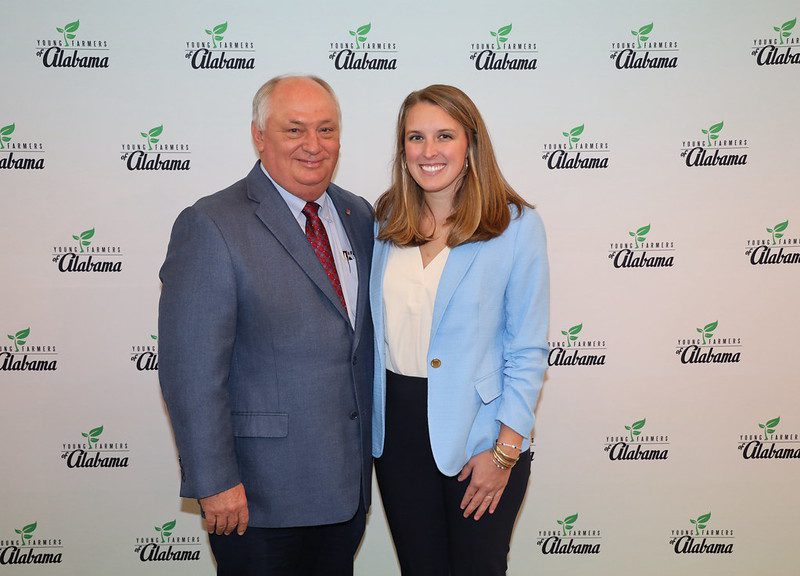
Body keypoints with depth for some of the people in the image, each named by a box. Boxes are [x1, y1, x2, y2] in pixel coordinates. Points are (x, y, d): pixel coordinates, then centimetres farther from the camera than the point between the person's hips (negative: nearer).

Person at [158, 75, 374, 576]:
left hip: (349, 477, 6)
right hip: (261, 488, -6)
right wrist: (215, 481, -18)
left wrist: (370, 445, 12)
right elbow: (191, 369, -17)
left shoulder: (359, 216, 6)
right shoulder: (211, 226, -15)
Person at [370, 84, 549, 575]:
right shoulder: (386, 221, 4)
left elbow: (528, 351, -9)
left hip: (476, 435, -4)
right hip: (395, 426, 4)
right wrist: (367, 419, 6)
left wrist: (505, 451, -12)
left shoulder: (516, 226, -9)